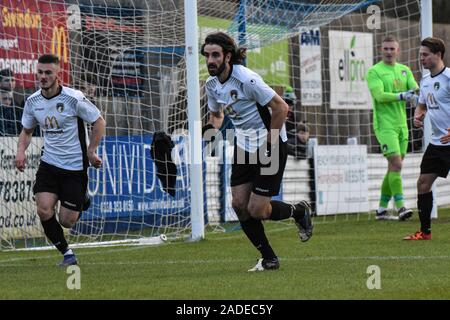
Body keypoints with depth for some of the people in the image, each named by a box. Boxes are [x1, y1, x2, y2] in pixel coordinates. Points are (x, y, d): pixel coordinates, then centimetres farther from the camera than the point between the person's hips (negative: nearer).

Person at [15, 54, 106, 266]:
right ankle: (67, 254, 3)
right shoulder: (32, 101, 0)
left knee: (67, 221, -4)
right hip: (49, 163, 4)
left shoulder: (73, 99, -15)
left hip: (75, 166, -4)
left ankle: (82, 203, 33)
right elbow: (27, 130, 16)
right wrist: (21, 151, -2)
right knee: (43, 210, -16)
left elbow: (99, 122, -4)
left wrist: (91, 151, -9)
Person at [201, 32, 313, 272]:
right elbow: (217, 114, 19)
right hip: (244, 146, 8)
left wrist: (268, 143, -17)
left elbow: (281, 108, -21)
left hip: (270, 144, -8)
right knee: (238, 204, -1)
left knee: (256, 210, -10)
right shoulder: (211, 84, 1)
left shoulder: (246, 80, -24)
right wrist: (210, 129, -4)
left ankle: (299, 211, 21)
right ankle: (269, 259, 12)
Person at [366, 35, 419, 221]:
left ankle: (382, 208, 15)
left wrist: (416, 92, -23)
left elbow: (415, 88, 1)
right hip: (384, 124, -6)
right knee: (396, 164, -17)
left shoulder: (404, 70, 14)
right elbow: (380, 95, -17)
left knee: (394, 167, 7)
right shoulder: (374, 72, -4)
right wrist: (401, 96, -28)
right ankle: (400, 207, -16)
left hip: (401, 124, 6)